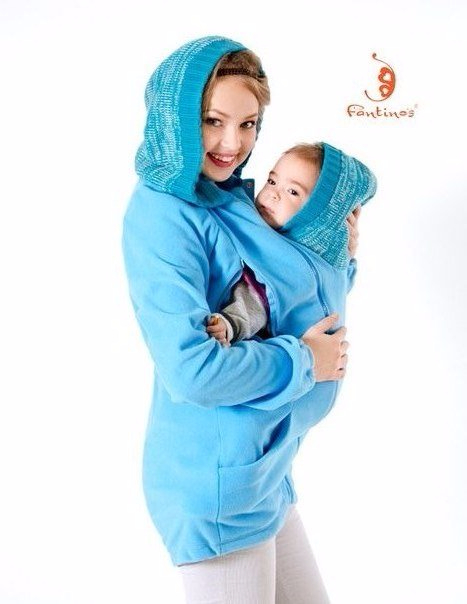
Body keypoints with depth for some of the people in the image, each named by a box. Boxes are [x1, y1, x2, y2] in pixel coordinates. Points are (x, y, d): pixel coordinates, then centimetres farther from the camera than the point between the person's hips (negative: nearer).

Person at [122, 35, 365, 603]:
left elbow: (297, 299, 16)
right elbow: (192, 368, -28)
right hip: (216, 476, -9)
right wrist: (303, 361, -16)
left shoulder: (235, 198, 6)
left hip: (264, 465, 9)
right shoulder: (162, 214, -19)